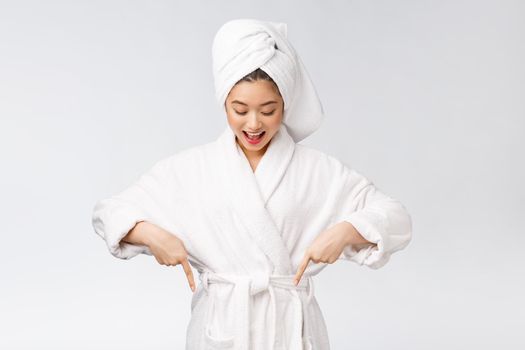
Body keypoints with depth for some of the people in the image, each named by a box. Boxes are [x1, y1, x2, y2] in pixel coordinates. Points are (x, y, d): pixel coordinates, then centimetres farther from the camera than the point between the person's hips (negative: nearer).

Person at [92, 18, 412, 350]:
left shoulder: (318, 169, -2)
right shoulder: (190, 167, -1)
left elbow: (396, 218, -1)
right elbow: (109, 212, 3)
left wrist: (345, 231, -19)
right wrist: (151, 233, -16)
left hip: (290, 323, 0)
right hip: (220, 323, 0)